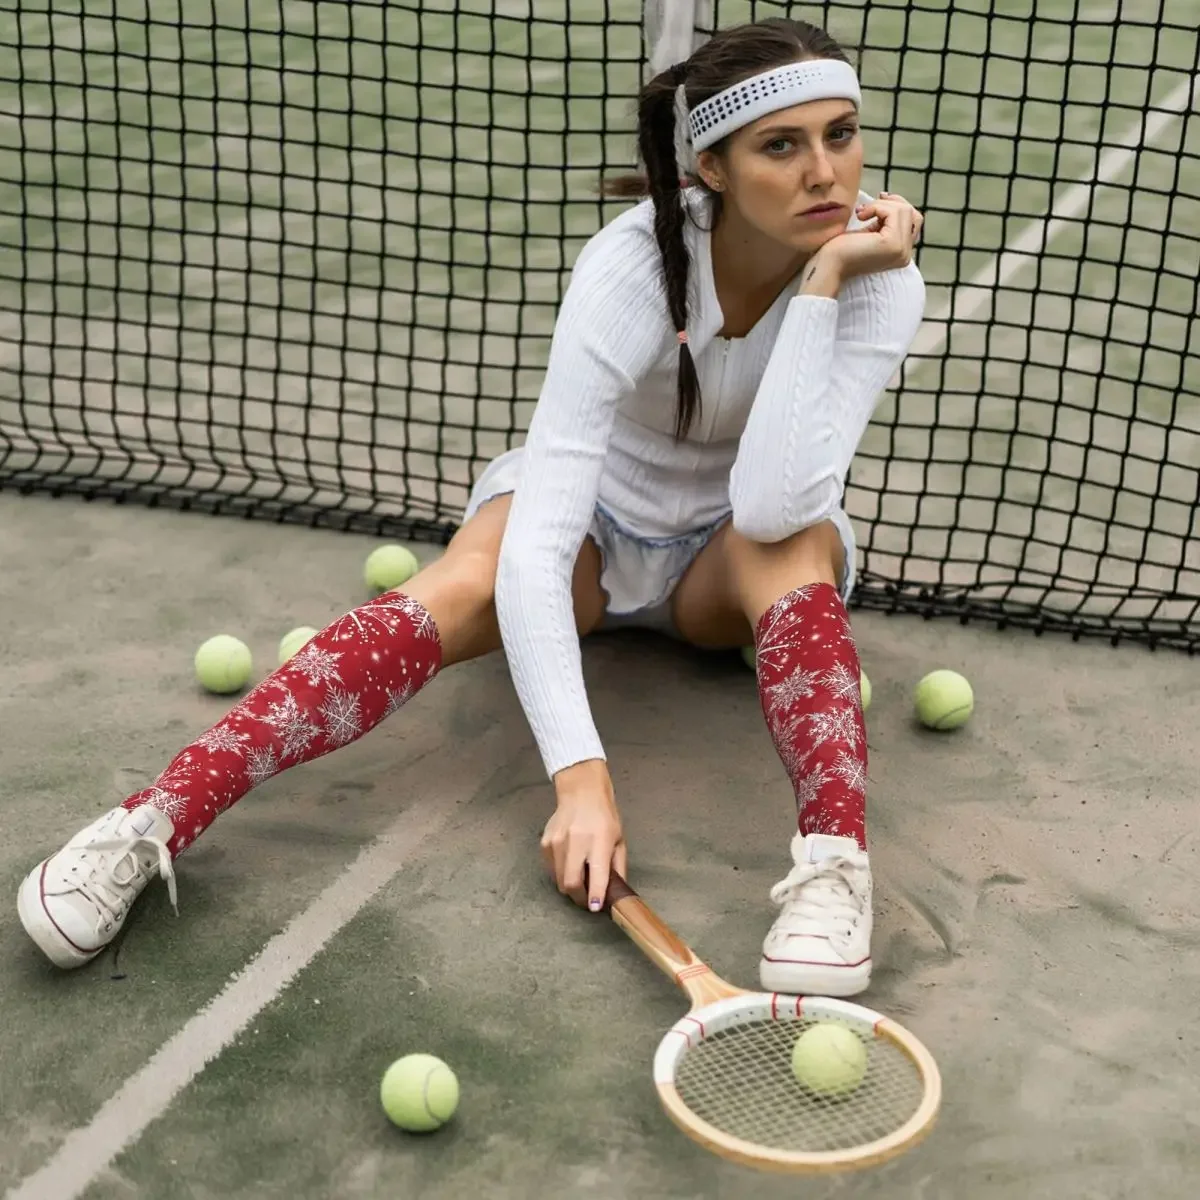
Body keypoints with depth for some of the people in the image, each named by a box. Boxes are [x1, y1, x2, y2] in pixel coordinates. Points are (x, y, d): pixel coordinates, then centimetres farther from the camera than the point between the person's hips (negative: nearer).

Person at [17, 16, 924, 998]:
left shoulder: (877, 276, -23)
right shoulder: (631, 267, -30)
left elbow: (774, 504, -37)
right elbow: (537, 540, -37)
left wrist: (824, 284, -39)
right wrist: (579, 773, -45)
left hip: (730, 562, 2)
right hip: (596, 518, -1)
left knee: (788, 538, -36)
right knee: (452, 594, -33)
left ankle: (834, 858, -43)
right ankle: (152, 824, -38)